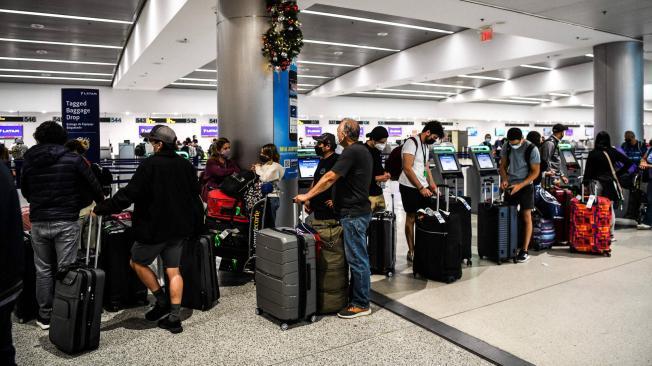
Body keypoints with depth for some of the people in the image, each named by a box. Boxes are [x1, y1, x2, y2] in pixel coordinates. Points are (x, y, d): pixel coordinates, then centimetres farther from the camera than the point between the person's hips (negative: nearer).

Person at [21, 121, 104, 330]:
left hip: (38, 222, 3)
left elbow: (25, 191, 15)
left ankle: (45, 316, 19)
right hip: (66, 222, -3)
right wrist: (101, 203, 18)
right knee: (66, 270, 3)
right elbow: (93, 185, -2)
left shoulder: (29, 161, 5)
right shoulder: (73, 159, -7)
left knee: (43, 270, 13)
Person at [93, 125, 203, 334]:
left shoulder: (149, 165, -15)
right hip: (180, 228, 6)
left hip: (155, 227, -6)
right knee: (173, 271, 10)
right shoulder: (186, 166, 4)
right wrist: (193, 221, 25)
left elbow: (128, 195, -18)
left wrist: (100, 209, -7)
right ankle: (174, 317, 11)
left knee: (137, 262, 16)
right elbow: (195, 194, 13)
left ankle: (162, 302, 13)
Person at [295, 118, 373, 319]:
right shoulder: (363, 151, 15)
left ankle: (361, 304, 6)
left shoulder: (351, 152, -17)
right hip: (358, 210, 10)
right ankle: (356, 297, 26)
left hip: (354, 214, -10)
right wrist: (337, 199, 22)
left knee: (357, 259, -3)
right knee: (357, 257, 16)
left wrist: (307, 196, -13)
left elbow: (330, 178, -19)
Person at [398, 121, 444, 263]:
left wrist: (431, 184, 13)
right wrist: (421, 188, -19)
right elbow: (407, 168, -20)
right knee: (411, 218, 1)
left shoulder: (425, 145, 13)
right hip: (410, 187, -7)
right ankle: (411, 252, 11)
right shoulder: (411, 143, -14)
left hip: (423, 187, 7)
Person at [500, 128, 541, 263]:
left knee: (526, 217, -1)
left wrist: (520, 185, -20)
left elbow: (535, 172, -11)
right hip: (510, 186, 4)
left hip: (525, 186, -4)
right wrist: (504, 180, -10)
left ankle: (524, 251, 2)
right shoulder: (506, 147, -2)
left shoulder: (532, 149, -15)